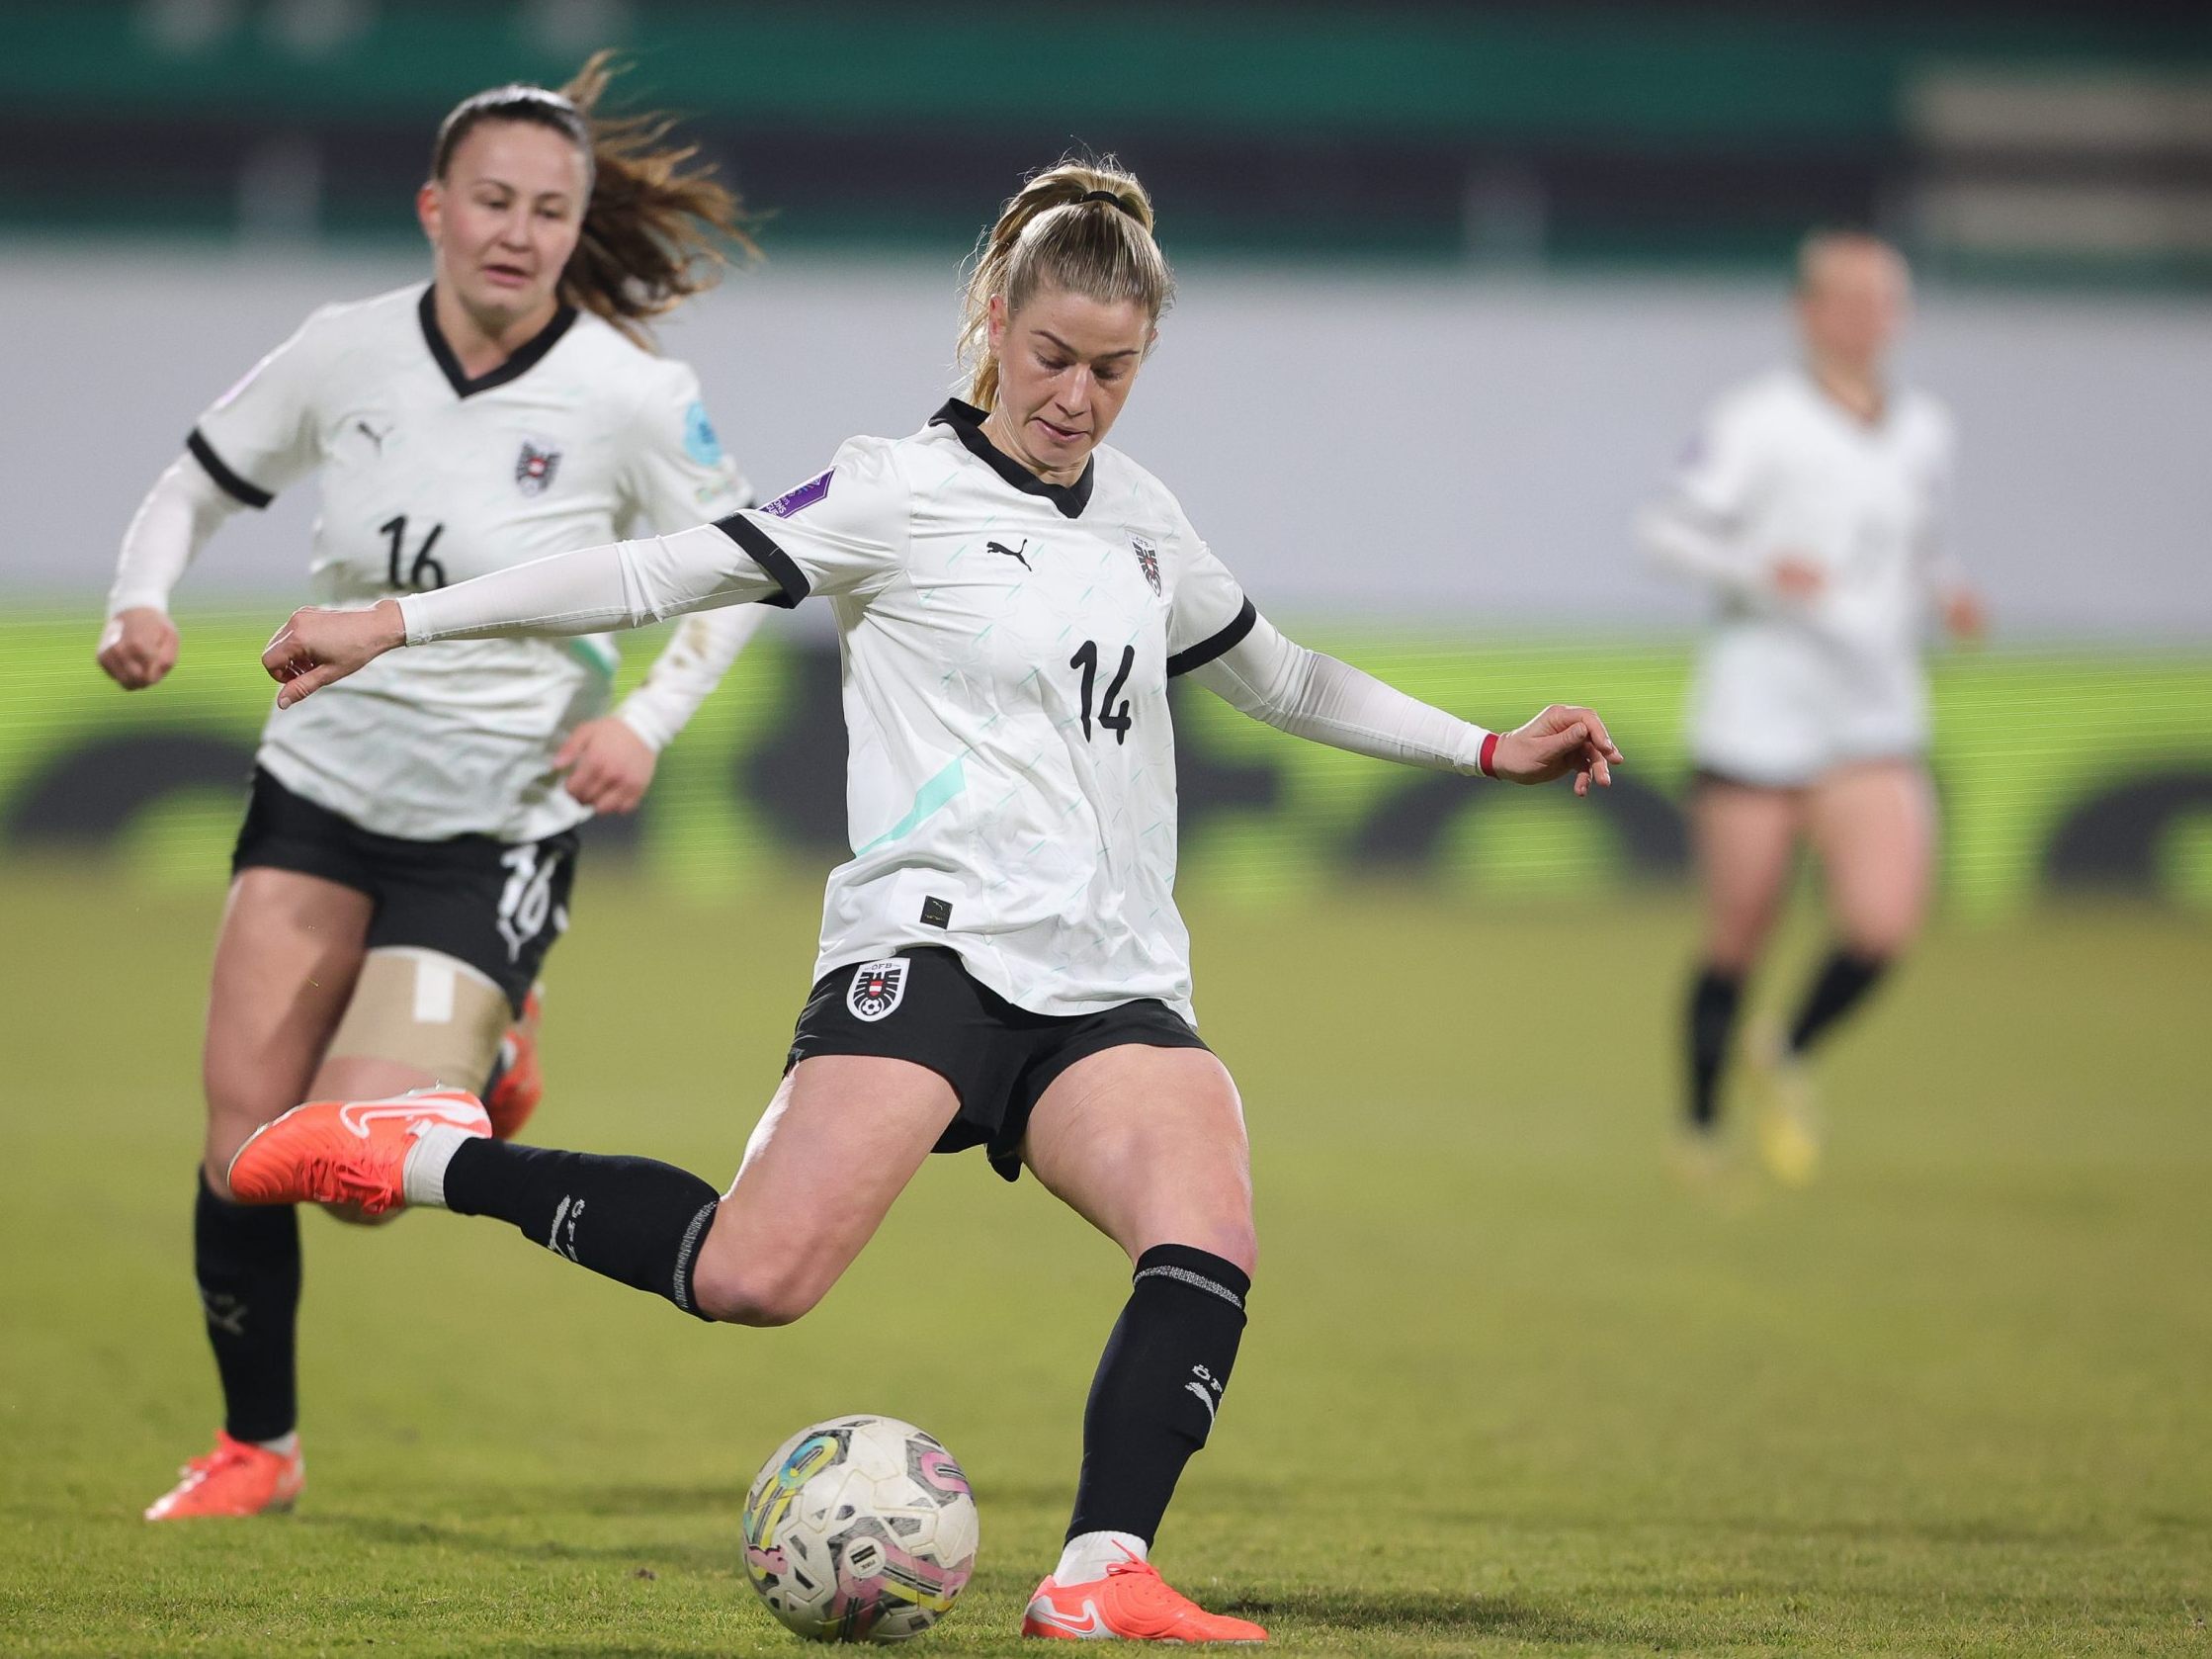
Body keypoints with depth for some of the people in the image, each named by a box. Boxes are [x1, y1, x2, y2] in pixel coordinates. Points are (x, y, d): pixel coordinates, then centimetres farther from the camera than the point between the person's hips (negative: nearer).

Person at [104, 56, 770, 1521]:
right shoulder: (345, 355, -6)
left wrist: (646, 719, -16)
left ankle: (487, 1050, 23)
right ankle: (256, 1445, 14)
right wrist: (143, 602, -11)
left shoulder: (634, 399, -14)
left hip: (500, 823, -3)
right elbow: (200, 483, 8)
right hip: (323, 784, 3)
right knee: (246, 1127, -7)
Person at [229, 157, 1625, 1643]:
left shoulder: (1140, 517, 19)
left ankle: (1100, 1581, -28)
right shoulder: (904, 493, 0)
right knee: (754, 1278, -24)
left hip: (1111, 985, 6)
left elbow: (1278, 678, 34)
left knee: (1210, 1238, -24)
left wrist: (1490, 751, 31)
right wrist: (396, 621, -7)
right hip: (933, 947, -6)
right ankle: (428, 1159, -5)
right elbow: (661, 576, -2)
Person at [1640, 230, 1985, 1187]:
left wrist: (1948, 592, 5)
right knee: (1738, 939, 2)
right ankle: (1701, 1136, 22)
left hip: (1874, 724, 4)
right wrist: (1756, 571, -23)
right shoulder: (1757, 422, -6)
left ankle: (1788, 1062, 14)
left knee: (1883, 924, -15)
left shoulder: (1923, 433, 11)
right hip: (1755, 717, -4)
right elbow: (1666, 530, -7)